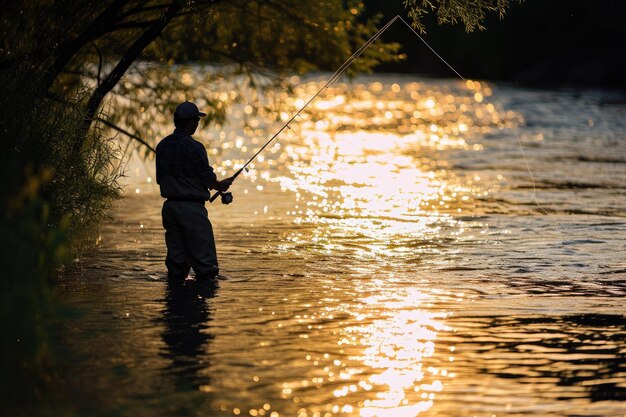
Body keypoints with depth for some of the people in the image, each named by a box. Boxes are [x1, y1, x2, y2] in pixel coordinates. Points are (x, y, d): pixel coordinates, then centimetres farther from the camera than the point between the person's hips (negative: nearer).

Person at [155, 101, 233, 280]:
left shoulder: (162, 146, 6)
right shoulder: (193, 147, -15)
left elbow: (160, 179, 13)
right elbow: (208, 178, -10)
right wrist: (220, 185, 10)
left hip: (170, 205, 7)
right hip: (192, 208, -7)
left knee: (176, 261, 11)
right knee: (204, 262, -3)